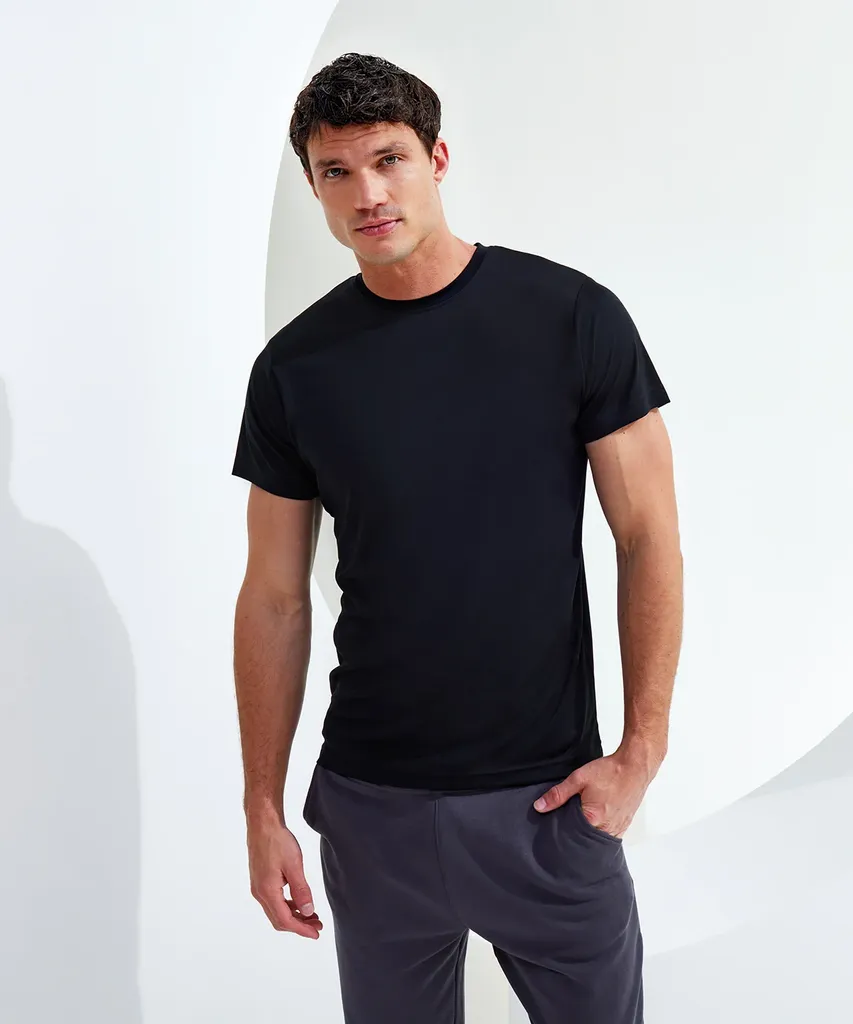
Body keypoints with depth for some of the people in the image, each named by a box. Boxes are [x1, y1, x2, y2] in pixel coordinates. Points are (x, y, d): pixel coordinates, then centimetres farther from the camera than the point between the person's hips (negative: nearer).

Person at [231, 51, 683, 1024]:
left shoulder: (572, 318, -7)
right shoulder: (296, 366, -2)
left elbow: (649, 538, -3)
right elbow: (275, 598, 3)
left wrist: (641, 749, -8)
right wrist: (262, 808, 2)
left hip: (548, 795, -1)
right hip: (372, 802, 2)